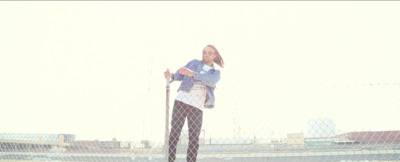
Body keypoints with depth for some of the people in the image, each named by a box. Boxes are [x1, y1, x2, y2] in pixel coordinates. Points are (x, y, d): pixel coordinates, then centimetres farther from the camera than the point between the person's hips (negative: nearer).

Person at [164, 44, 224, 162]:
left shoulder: (216, 72, 14)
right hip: (182, 100, 0)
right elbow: (180, 75, 11)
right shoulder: (194, 63, 17)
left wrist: (192, 74, -25)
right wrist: (171, 76, -15)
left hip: (197, 106, 0)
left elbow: (212, 81, -9)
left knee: (194, 138, -4)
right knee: (174, 133, -7)